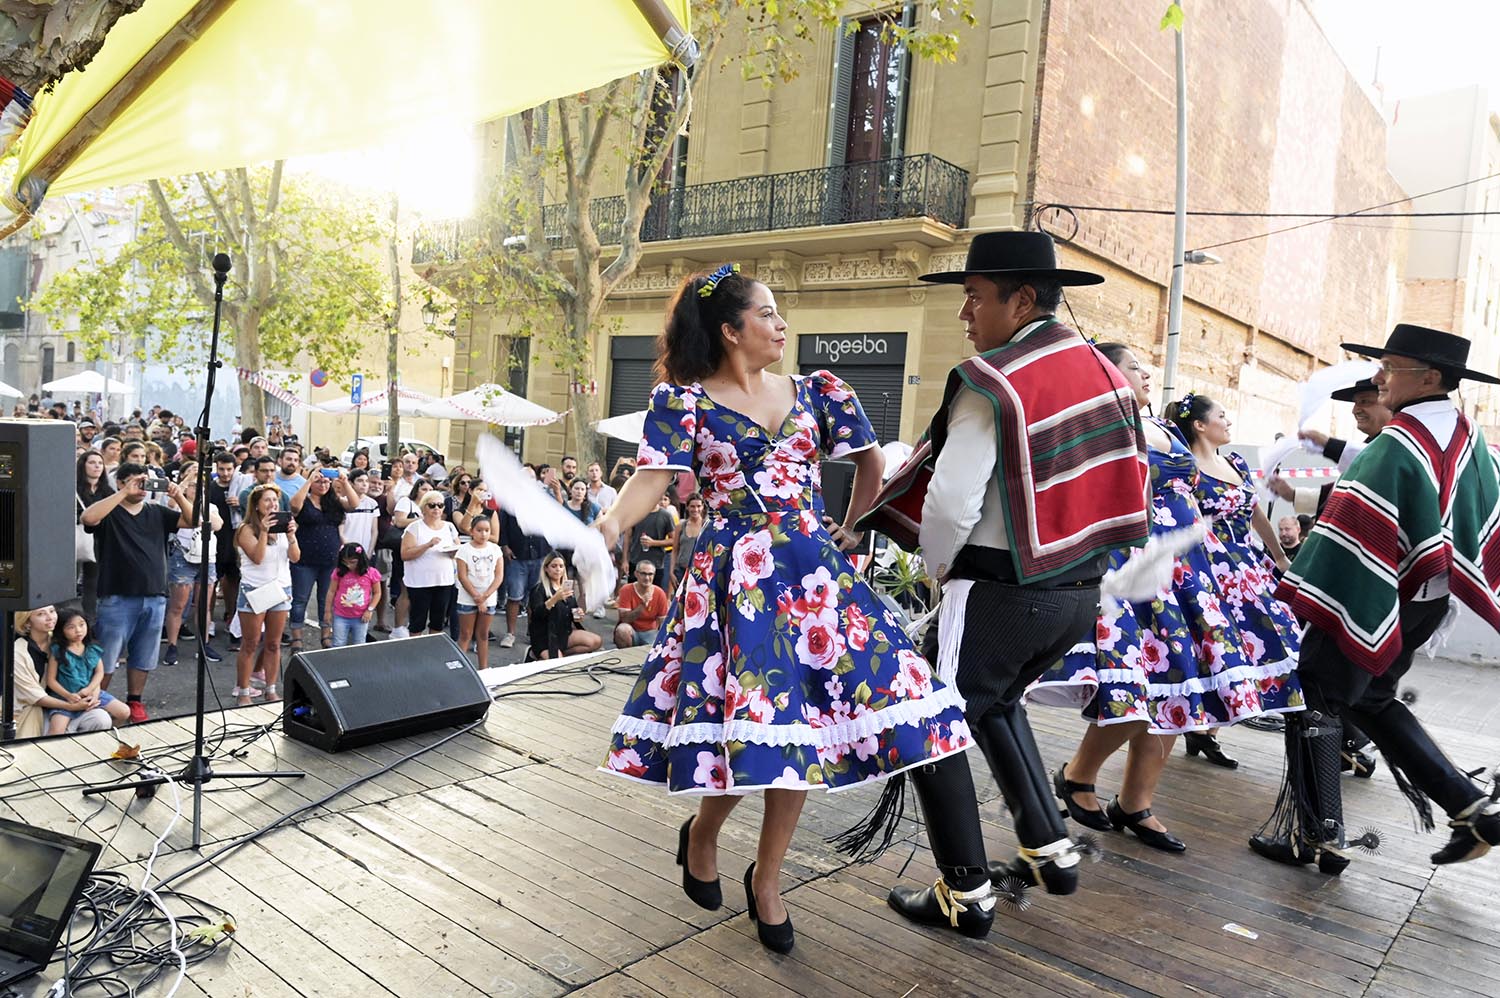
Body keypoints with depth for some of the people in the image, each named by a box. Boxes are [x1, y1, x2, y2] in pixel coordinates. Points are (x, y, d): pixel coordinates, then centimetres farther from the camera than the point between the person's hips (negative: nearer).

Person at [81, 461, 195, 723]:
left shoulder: (157, 512, 12)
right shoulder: (109, 513, 0)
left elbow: (193, 521, 7)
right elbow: (88, 518, -23)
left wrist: (179, 497, -10)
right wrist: (125, 493, -22)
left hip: (155, 598, 4)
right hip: (118, 598, -4)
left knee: (143, 657, 13)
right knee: (106, 656, 1)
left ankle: (134, 701, 26)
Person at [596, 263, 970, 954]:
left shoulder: (814, 392, 9)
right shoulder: (684, 400, -1)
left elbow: (870, 462, 17)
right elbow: (652, 476, -15)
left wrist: (849, 536, 16)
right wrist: (612, 523, -34)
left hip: (813, 572, 4)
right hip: (733, 577, -4)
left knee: (798, 721, 3)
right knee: (751, 722, -8)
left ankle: (766, 879, 24)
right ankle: (701, 834, 27)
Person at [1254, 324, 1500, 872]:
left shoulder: (1398, 442, -20)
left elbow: (1355, 526, -25)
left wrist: (1299, 594, -23)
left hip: (1367, 600, -9)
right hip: (1427, 600, 9)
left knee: (1314, 701, 3)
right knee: (1371, 700, 23)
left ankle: (1318, 835, 8)